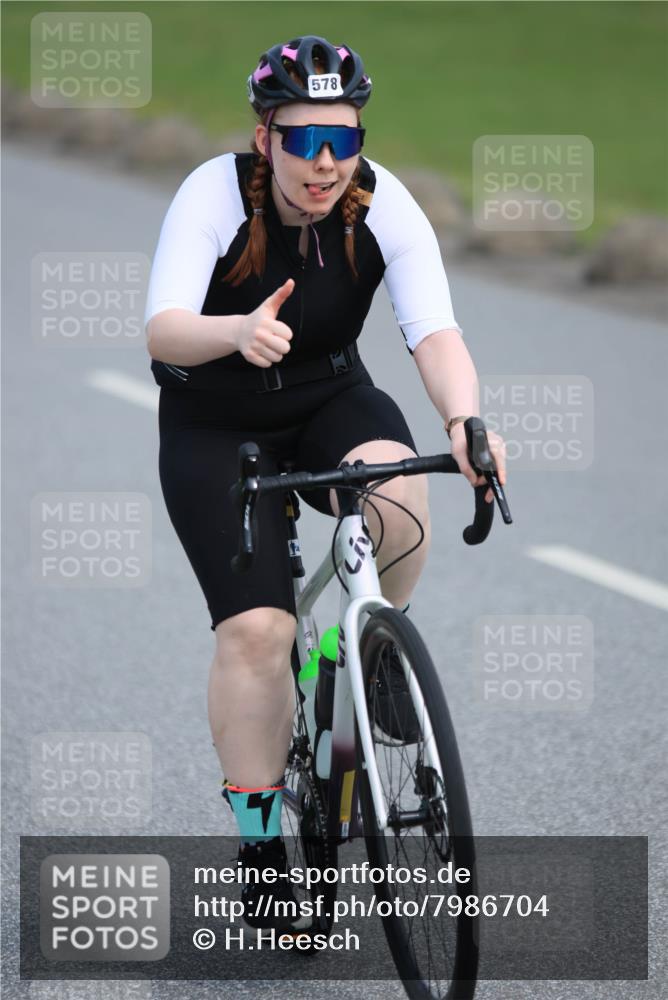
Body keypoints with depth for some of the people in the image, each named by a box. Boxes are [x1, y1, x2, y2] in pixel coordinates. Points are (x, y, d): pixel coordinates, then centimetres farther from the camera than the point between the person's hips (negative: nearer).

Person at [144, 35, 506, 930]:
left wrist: (464, 422, -51)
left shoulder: (384, 206, -19)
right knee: (256, 629, -18)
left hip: (329, 402, 2)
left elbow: (436, 333, -30)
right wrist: (239, 332, -59)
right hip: (214, 428, -2)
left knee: (396, 488, -33)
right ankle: (262, 848, -4)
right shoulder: (214, 194, -24)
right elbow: (163, 330, -36)